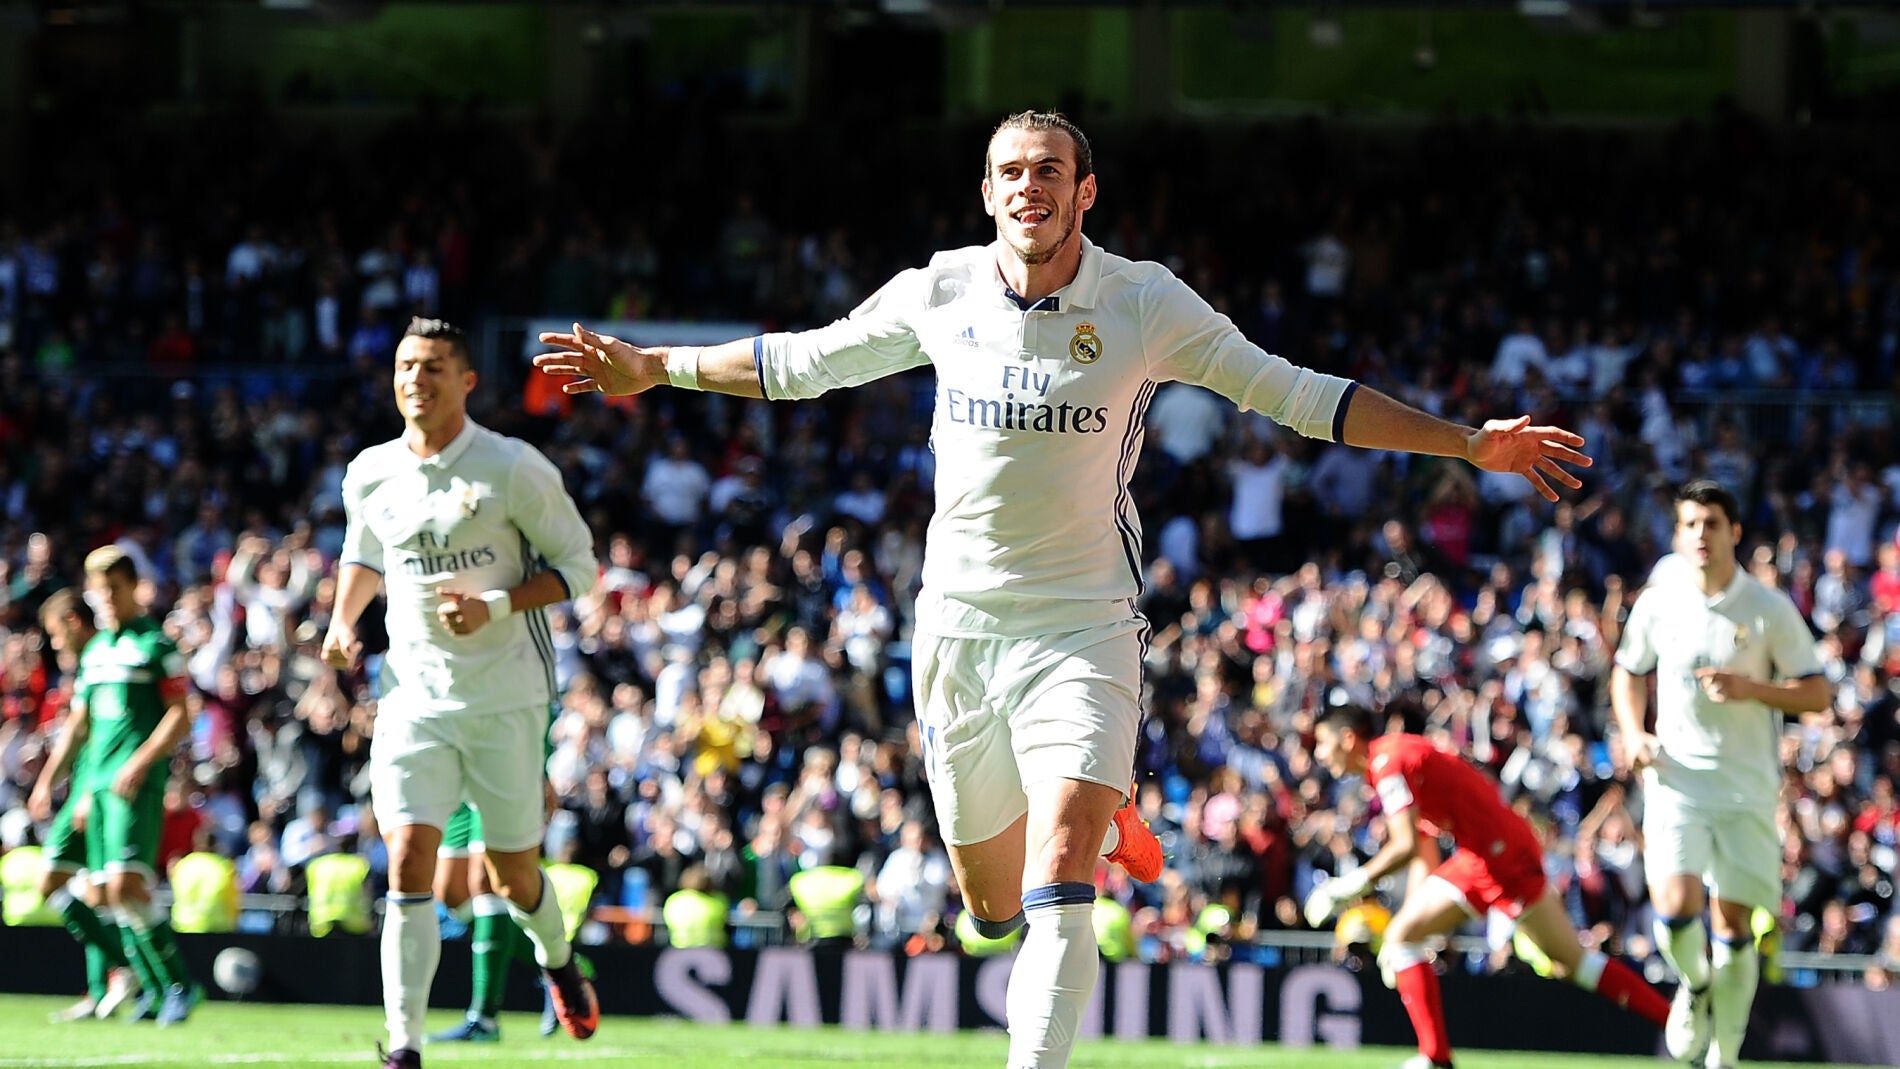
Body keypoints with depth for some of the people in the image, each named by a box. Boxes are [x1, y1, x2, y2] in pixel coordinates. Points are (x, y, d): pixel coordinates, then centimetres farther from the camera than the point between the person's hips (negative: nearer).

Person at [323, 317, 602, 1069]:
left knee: (511, 875, 8)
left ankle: (558, 961, 44)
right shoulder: (370, 475, 4)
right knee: (408, 861, -15)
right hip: (412, 695, 2)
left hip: (505, 697, -2)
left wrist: (496, 607, -19)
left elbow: (577, 564, -4)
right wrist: (343, 620, 5)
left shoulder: (513, 470, -9)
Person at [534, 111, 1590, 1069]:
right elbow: (805, 362, 15)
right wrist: (650, 367, 14)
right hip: (958, 623, 3)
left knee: (1059, 900, -20)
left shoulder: (1147, 304, -7)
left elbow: (1295, 395, -1)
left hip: (1084, 625, -3)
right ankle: (1104, 822, 45)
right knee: (992, 904, 11)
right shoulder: (939, 292, 0)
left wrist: (1472, 443, -5)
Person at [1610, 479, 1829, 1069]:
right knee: (1675, 904, -19)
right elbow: (1629, 672, 18)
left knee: (1733, 925, 0)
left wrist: (1750, 688, -18)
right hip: (1676, 777, 1)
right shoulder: (1658, 603, 1)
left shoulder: (1770, 610, -5)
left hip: (1747, 787, -1)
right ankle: (1695, 985, 15)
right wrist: (1633, 734, 0)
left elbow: (1816, 693, -1)